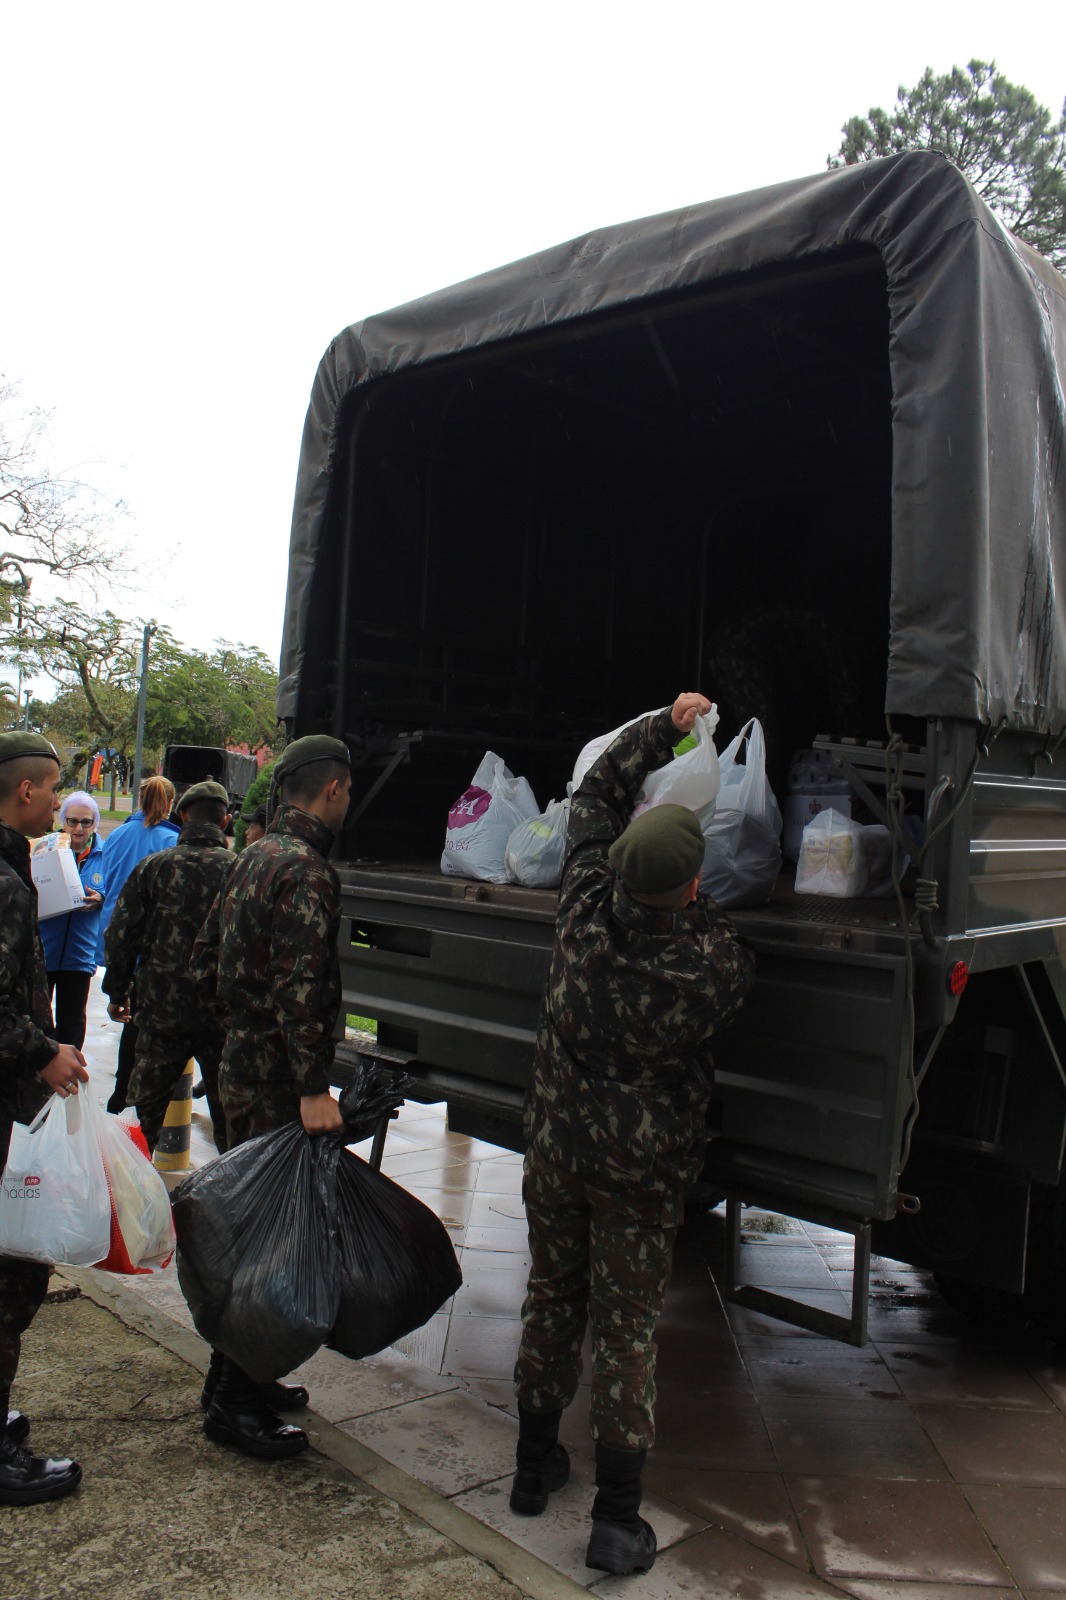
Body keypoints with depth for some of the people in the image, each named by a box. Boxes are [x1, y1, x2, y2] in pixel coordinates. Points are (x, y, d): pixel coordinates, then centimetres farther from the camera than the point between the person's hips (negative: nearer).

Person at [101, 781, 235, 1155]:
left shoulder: (154, 866, -3)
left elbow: (121, 934, 0)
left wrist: (116, 992, 12)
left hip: (162, 1010, 0)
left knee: (145, 1106, 15)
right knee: (227, 1110, 11)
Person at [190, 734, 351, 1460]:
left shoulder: (255, 858, 13)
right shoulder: (306, 870, -18)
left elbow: (206, 961, 20)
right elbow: (301, 987, -25)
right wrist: (314, 1089, -24)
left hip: (243, 1069, 10)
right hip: (277, 1085, -10)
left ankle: (239, 1377, 31)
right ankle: (234, 1403, 9)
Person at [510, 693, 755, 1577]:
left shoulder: (585, 911, -14)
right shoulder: (713, 959, -23)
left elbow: (597, 792, 1)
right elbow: (736, 981, 4)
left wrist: (667, 725, 7)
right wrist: (696, 907, 9)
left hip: (555, 1148, 3)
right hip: (643, 1172, -3)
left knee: (552, 1300, 20)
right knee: (627, 1328, 9)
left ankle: (535, 1464, 37)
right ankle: (617, 1519, 18)